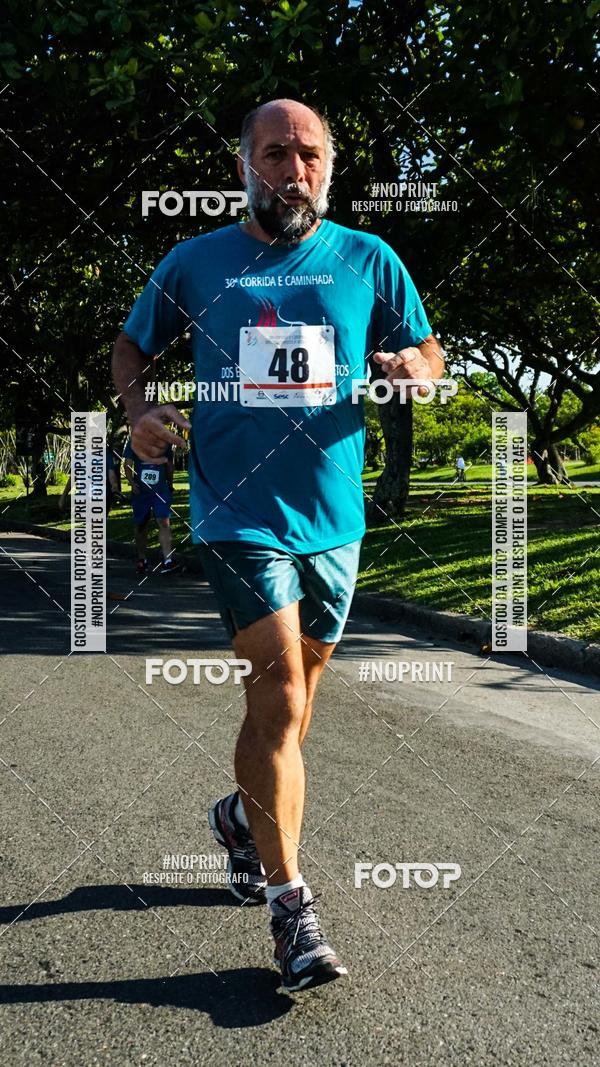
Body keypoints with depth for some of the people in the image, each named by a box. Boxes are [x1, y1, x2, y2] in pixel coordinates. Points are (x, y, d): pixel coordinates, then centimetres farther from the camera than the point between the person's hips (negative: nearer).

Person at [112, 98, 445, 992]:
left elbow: (429, 353, 12)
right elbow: (130, 346, 15)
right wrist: (138, 403, -5)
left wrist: (412, 366, -12)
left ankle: (244, 817, 45)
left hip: (333, 517, 3)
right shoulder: (195, 262, 3)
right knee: (280, 699, -12)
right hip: (239, 513, -3)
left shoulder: (369, 261, 5)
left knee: (288, 699, 17)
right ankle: (291, 902, 1)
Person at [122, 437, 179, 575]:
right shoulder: (134, 441, 3)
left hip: (161, 490, 0)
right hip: (140, 491, 1)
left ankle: (167, 561, -22)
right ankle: (141, 560, 24)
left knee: (164, 522, -16)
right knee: (141, 525, 9)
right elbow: (128, 466, -1)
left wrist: (170, 486, 18)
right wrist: (132, 483, -16)